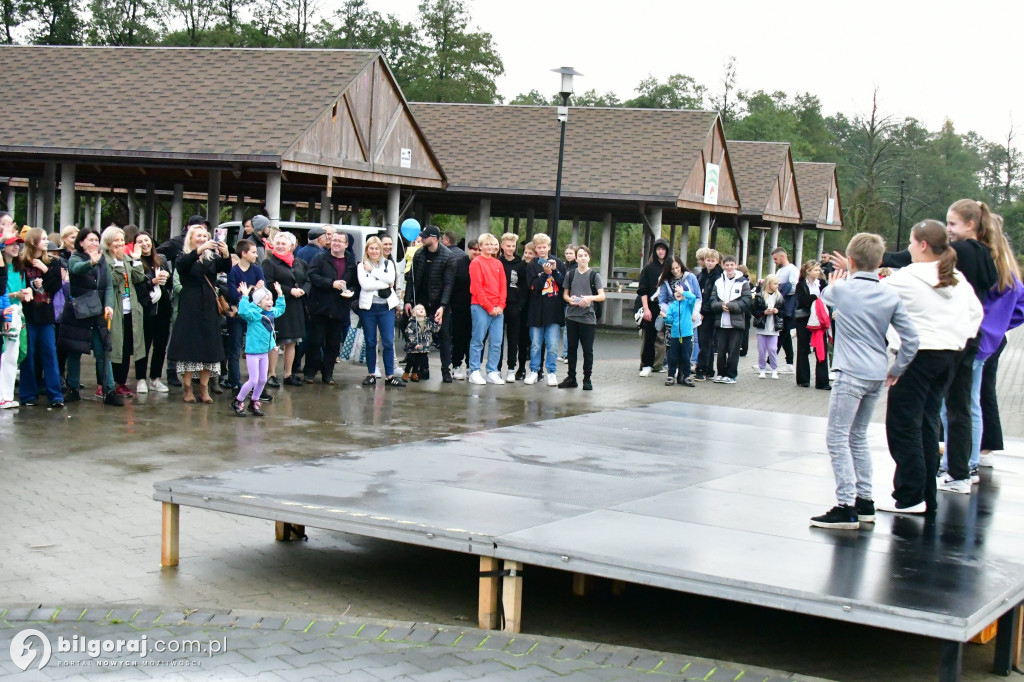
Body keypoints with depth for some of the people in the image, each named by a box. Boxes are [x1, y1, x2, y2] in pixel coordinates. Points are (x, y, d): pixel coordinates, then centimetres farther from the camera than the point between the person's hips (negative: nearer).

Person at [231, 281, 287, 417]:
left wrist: (280, 294, 22)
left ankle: (254, 402, 28)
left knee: (262, 380, 12)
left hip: (264, 352, 8)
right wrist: (245, 296, -37)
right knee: (253, 380, -7)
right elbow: (243, 311, -37)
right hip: (253, 352, -8)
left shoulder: (271, 313, 8)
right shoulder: (253, 313, -16)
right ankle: (238, 402, 10)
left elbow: (280, 308, 29)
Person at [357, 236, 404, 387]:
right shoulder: (362, 266, 5)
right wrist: (385, 284, -11)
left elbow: (391, 278, -10)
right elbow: (364, 284, -12)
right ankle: (371, 374, 13)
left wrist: (372, 271, -8)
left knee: (388, 342, -4)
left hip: (386, 307, 1)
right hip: (368, 307, 0)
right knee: (370, 342, 5)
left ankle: (390, 376, -1)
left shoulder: (388, 264, 10)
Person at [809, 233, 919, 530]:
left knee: (837, 438, -5)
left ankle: (846, 507, -13)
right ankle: (864, 501, 24)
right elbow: (911, 338, 2)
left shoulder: (842, 289, -8)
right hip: (877, 375, 6)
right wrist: (897, 369, 14)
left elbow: (824, 296, 17)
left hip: (851, 374, -6)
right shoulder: (890, 295, 3)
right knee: (858, 436, 19)